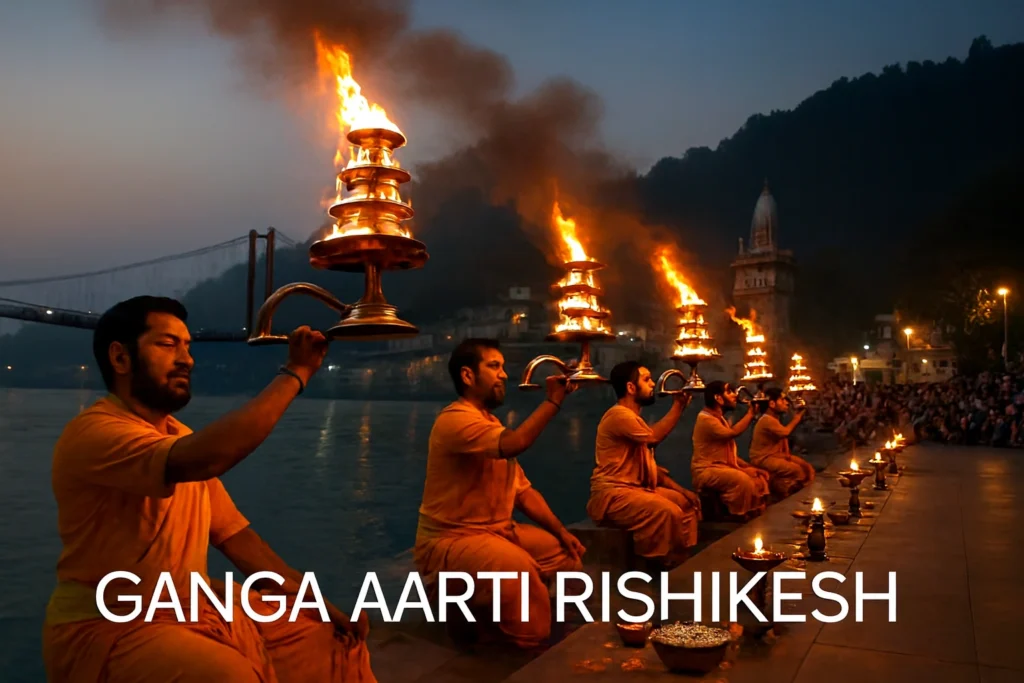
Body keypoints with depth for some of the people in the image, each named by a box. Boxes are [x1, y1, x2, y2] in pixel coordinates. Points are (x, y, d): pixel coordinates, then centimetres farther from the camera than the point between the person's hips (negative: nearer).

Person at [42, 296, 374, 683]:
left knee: (332, 641, 5)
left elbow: (233, 534, 9)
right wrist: (294, 373, -27)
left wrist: (316, 600, -2)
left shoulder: (182, 439, 11)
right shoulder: (92, 433, -18)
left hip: (195, 610, 8)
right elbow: (202, 460, -37)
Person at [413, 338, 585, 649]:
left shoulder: (492, 424, 15)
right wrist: (553, 400, -24)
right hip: (450, 540, -10)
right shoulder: (455, 419, -16)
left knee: (567, 553, 4)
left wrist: (561, 531, 3)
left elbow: (523, 491, 14)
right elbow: (514, 444, -35)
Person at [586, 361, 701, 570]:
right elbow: (653, 437, -26)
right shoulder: (618, 415, -13)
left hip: (637, 488, 11)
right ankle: (667, 568, -13)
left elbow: (649, 464, 20)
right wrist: (678, 406, -15)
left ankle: (686, 560, 11)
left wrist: (679, 489, 9)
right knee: (668, 512, -28)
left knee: (688, 501, 11)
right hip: (612, 494, -11)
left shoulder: (634, 418, 20)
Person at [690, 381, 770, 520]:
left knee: (759, 476, 0)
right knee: (742, 480, -30)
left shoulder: (721, 419, 18)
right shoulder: (706, 418, -14)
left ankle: (758, 517, 4)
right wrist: (750, 413, -16)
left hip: (724, 467, 10)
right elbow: (733, 433, -26)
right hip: (707, 471, -10)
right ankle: (742, 520, -20)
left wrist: (748, 466, 5)